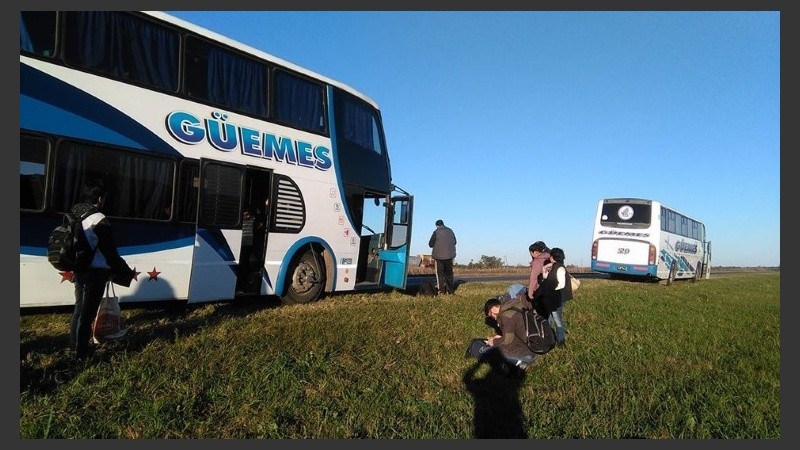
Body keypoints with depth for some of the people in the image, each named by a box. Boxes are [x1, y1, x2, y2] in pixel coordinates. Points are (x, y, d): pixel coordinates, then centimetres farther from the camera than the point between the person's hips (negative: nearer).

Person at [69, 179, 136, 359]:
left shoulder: (74, 214, 4)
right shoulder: (100, 221, -20)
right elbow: (111, 254, -16)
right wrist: (128, 273, -5)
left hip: (79, 270, 8)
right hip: (95, 273, -8)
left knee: (79, 307, 23)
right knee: (88, 312, 2)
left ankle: (74, 344, 37)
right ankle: (81, 352, 12)